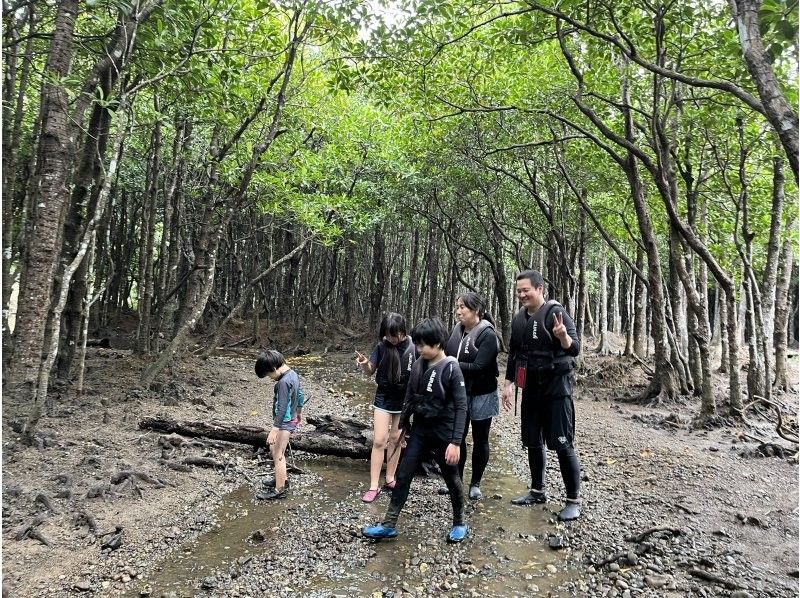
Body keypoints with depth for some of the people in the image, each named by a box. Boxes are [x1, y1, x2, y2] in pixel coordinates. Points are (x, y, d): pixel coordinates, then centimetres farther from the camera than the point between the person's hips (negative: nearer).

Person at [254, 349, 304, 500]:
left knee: (278, 456, 2)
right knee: (274, 449, 23)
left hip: (284, 423, -10)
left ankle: (279, 490, 12)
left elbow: (282, 408, -28)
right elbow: (300, 395, 15)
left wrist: (274, 430, -25)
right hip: (291, 419, 10)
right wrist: (299, 413, 30)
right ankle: (281, 479, 36)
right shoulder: (293, 374, 2)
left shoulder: (283, 382, -27)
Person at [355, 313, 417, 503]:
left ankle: (390, 479, 28)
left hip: (404, 400, 0)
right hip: (383, 398, 0)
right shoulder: (382, 345, -10)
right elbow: (370, 371, -3)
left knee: (395, 440, 13)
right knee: (379, 441, -3)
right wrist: (364, 364, -25)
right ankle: (374, 486, 4)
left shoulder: (414, 346, -13)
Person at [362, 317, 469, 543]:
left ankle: (460, 523, 33)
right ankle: (389, 525, 16)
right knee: (403, 476, 5)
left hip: (443, 433, -5)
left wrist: (456, 441, -20)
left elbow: (461, 407, -17)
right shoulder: (419, 364, 0)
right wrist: (402, 426, 14)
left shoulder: (451, 368, -17)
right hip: (419, 430, 5)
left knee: (451, 479, 12)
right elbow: (410, 397, 11)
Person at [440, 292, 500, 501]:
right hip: (458, 393, 5)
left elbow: (478, 367, -24)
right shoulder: (457, 329, -1)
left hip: (481, 395, -5)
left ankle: (475, 483, 26)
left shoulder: (487, 334, -18)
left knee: (480, 440, 12)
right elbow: (448, 356, 5)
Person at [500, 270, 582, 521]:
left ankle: (573, 500, 8)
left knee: (562, 444, -3)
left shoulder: (556, 312, -13)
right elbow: (513, 353, 17)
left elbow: (575, 349, -18)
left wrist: (563, 336, -39)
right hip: (530, 388, 7)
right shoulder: (519, 318, 8)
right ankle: (537, 490, 29)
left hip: (556, 387, -7)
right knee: (533, 442, 14)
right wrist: (509, 383, 15)